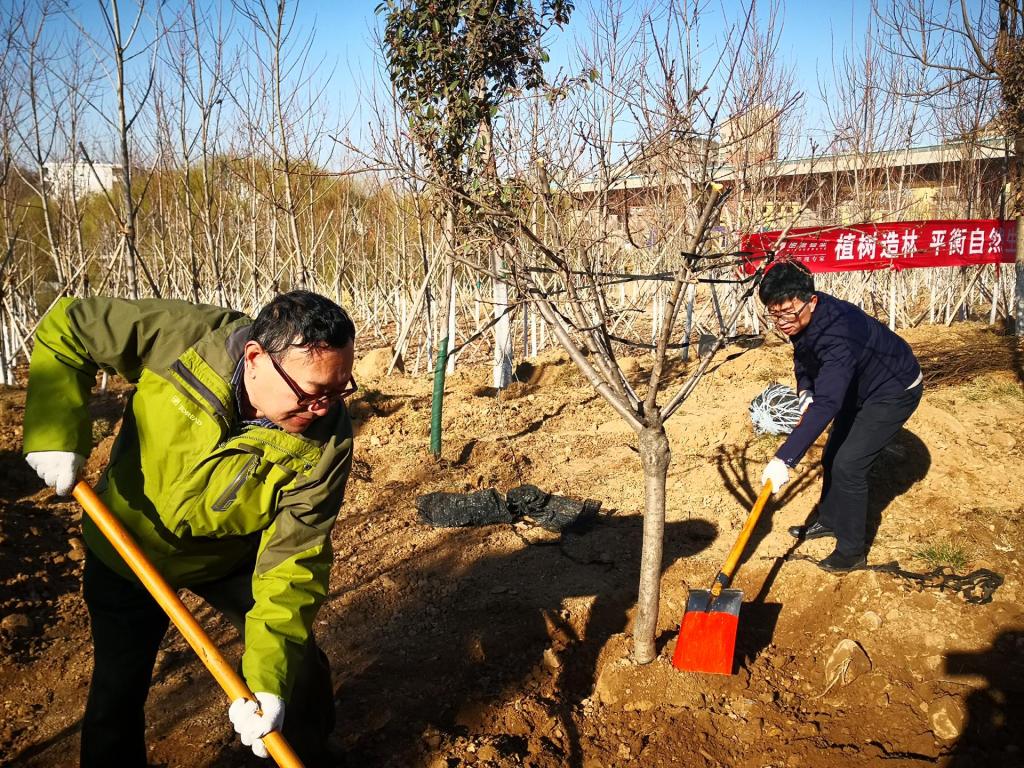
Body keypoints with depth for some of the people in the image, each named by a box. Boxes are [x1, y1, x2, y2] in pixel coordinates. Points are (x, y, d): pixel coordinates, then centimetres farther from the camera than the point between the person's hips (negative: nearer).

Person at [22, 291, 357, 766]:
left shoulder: (326, 442, -31)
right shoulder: (182, 337, -33)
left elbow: (293, 561, -31)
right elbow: (68, 328, -18)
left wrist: (270, 679, -41)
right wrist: (57, 435, -27)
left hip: (232, 557, 1)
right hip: (126, 548, 0)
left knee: (299, 667, 5)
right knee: (117, 690, 8)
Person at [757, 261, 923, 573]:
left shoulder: (837, 333, -42)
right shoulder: (801, 319, -15)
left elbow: (827, 405, -51)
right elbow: (803, 358, 8)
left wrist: (784, 459, -56)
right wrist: (805, 391, -12)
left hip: (894, 391, -9)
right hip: (859, 386, 9)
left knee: (848, 465, -13)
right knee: (832, 457, 16)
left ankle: (853, 551, 3)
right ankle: (828, 520, 38)